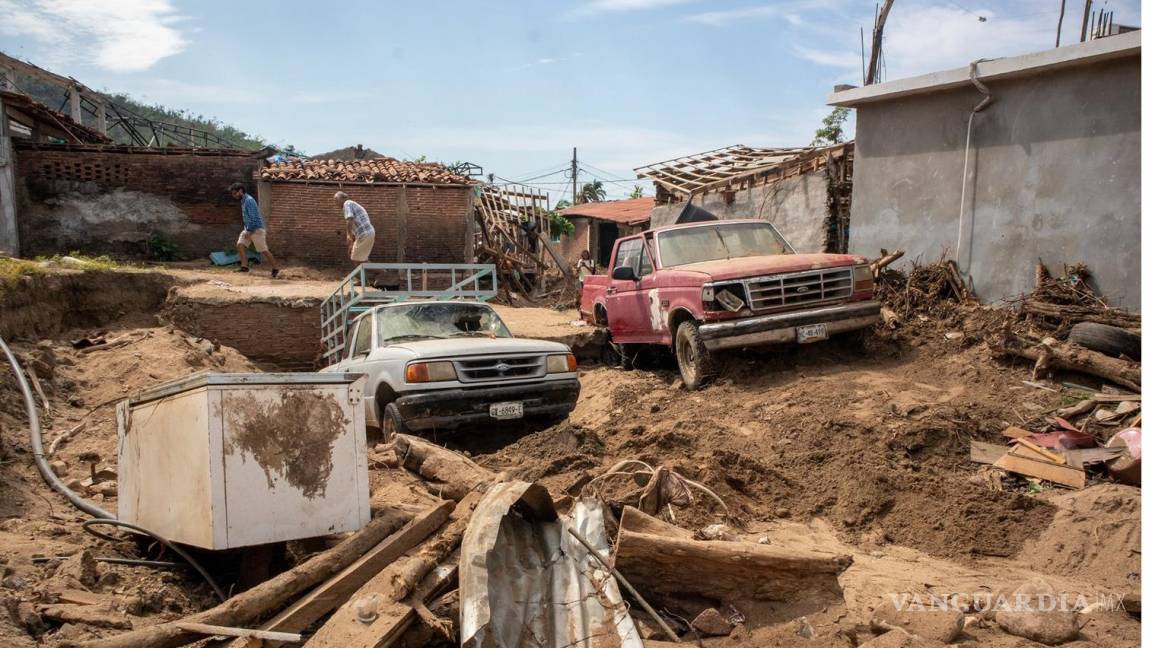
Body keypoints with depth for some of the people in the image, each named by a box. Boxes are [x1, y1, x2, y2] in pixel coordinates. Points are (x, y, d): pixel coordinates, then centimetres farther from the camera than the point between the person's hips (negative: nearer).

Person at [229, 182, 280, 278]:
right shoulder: (243, 201, 12)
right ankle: (244, 266, -3)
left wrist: (249, 231, -22)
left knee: (263, 250, -4)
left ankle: (276, 269, 7)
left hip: (256, 229, -9)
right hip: (248, 229, 9)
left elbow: (253, 217, -24)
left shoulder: (249, 200, -18)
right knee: (240, 244, -5)